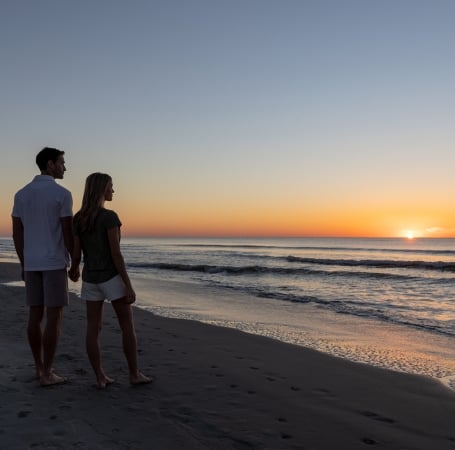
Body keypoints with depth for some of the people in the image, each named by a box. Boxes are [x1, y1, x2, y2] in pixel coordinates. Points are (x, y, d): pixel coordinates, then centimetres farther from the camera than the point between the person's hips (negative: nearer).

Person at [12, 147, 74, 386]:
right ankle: (47, 373, 1)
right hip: (54, 263, -6)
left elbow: (17, 233, 8)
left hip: (31, 263, 6)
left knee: (35, 316, 10)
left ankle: (39, 368, 19)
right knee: (54, 317, -1)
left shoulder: (21, 194, 8)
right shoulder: (62, 194, -10)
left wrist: (23, 264, 16)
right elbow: (68, 233, -12)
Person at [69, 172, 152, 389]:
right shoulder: (110, 217, -16)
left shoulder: (78, 218, 3)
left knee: (93, 329, 7)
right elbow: (116, 254, -19)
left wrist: (73, 271, 27)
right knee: (128, 326, 6)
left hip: (90, 278, 6)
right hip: (111, 277, -6)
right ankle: (134, 374, 12)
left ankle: (100, 377, 10)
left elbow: (76, 253, 4)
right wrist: (129, 286, -16)